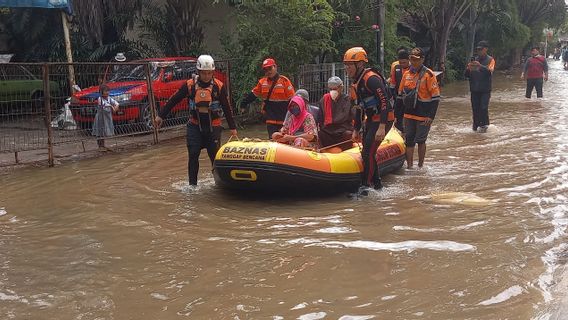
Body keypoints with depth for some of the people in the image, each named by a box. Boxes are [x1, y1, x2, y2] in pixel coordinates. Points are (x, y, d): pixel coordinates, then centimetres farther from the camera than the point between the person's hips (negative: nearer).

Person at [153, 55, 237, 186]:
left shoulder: (219, 86, -6)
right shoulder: (190, 85, -4)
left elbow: (227, 108, 0)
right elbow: (173, 100, 4)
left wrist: (232, 127, 1)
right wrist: (161, 116, 4)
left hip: (213, 127, -1)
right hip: (195, 126, 1)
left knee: (215, 155, -1)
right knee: (193, 155, -3)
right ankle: (192, 185, 4)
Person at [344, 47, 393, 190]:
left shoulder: (371, 79, -19)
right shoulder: (357, 82, 12)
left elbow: (384, 101, -25)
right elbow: (360, 107, 20)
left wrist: (382, 127, -29)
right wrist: (356, 130, 20)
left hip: (383, 120, -10)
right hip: (371, 120, 10)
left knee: (368, 153, -11)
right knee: (367, 153, 12)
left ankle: (365, 187, -4)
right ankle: (376, 184, 25)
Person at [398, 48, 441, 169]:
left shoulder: (428, 75, -9)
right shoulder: (406, 74, 8)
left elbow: (436, 97, -11)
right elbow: (401, 94, 16)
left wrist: (431, 116, -16)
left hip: (423, 116, -5)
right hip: (408, 115, 5)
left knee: (420, 141, 4)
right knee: (409, 141, 6)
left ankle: (420, 166, 18)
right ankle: (409, 166, 14)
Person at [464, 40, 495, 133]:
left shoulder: (490, 60, 1)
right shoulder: (474, 59, 11)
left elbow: (490, 71, -17)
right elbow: (467, 75, 8)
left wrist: (480, 66, -31)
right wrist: (468, 68, -14)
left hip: (485, 89, -3)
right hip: (474, 89, 4)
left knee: (483, 107, -9)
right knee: (475, 108, 4)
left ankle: (484, 125, 2)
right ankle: (476, 124, 18)